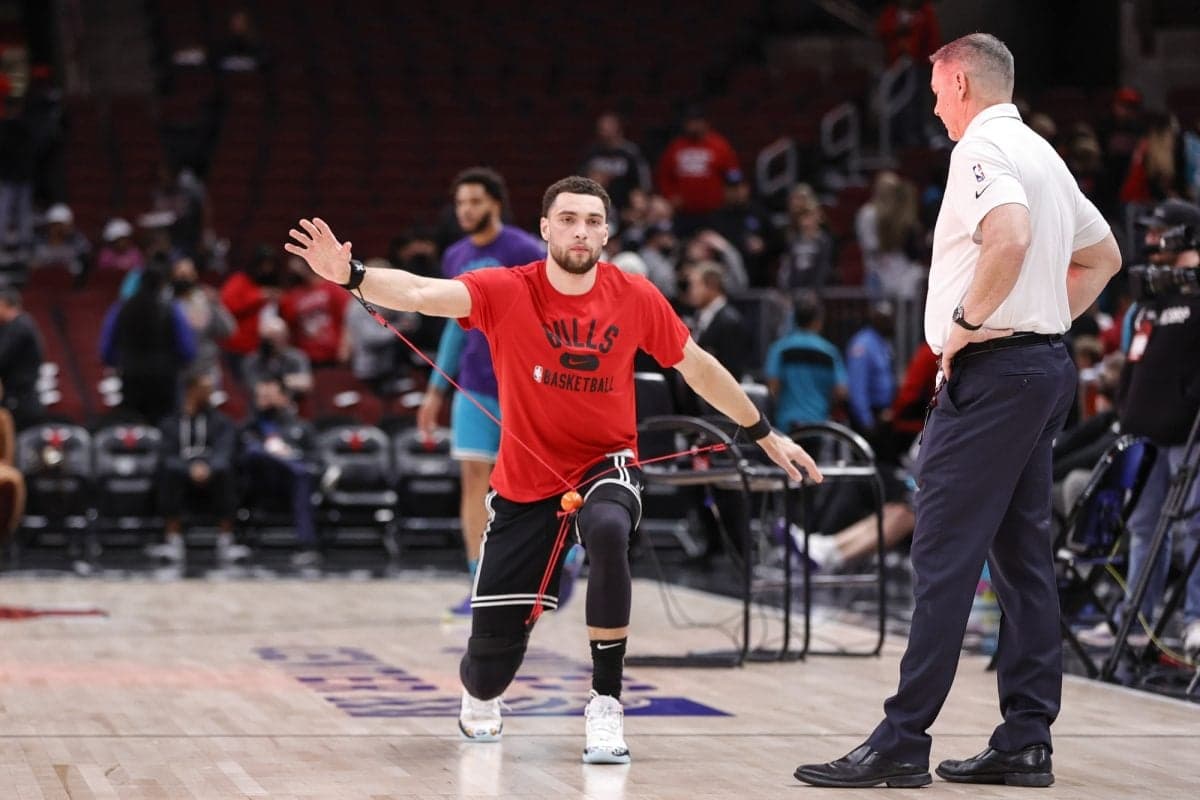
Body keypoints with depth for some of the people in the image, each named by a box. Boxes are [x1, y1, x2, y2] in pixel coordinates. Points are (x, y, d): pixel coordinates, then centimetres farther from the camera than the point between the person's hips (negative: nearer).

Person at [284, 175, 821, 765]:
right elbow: (421, 294, -28)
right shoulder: (506, 292, -13)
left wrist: (766, 435, 13)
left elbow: (698, 367, 7)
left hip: (606, 466, 0)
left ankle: (606, 703, -25)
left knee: (608, 532, -39)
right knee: (491, 661, 0)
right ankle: (479, 695, 42)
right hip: (525, 484, 0)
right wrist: (350, 275, -46)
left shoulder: (636, 298, -7)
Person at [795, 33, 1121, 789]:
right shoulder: (1043, 153, 19)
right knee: (1023, 554, 10)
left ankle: (903, 742, -11)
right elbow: (1103, 256, 27)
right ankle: (1027, 741, 10)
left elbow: (1010, 238, -29)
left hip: (991, 369, -10)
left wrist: (968, 321, -18)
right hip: (1046, 364, 10)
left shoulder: (982, 147, -10)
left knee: (945, 555, -10)